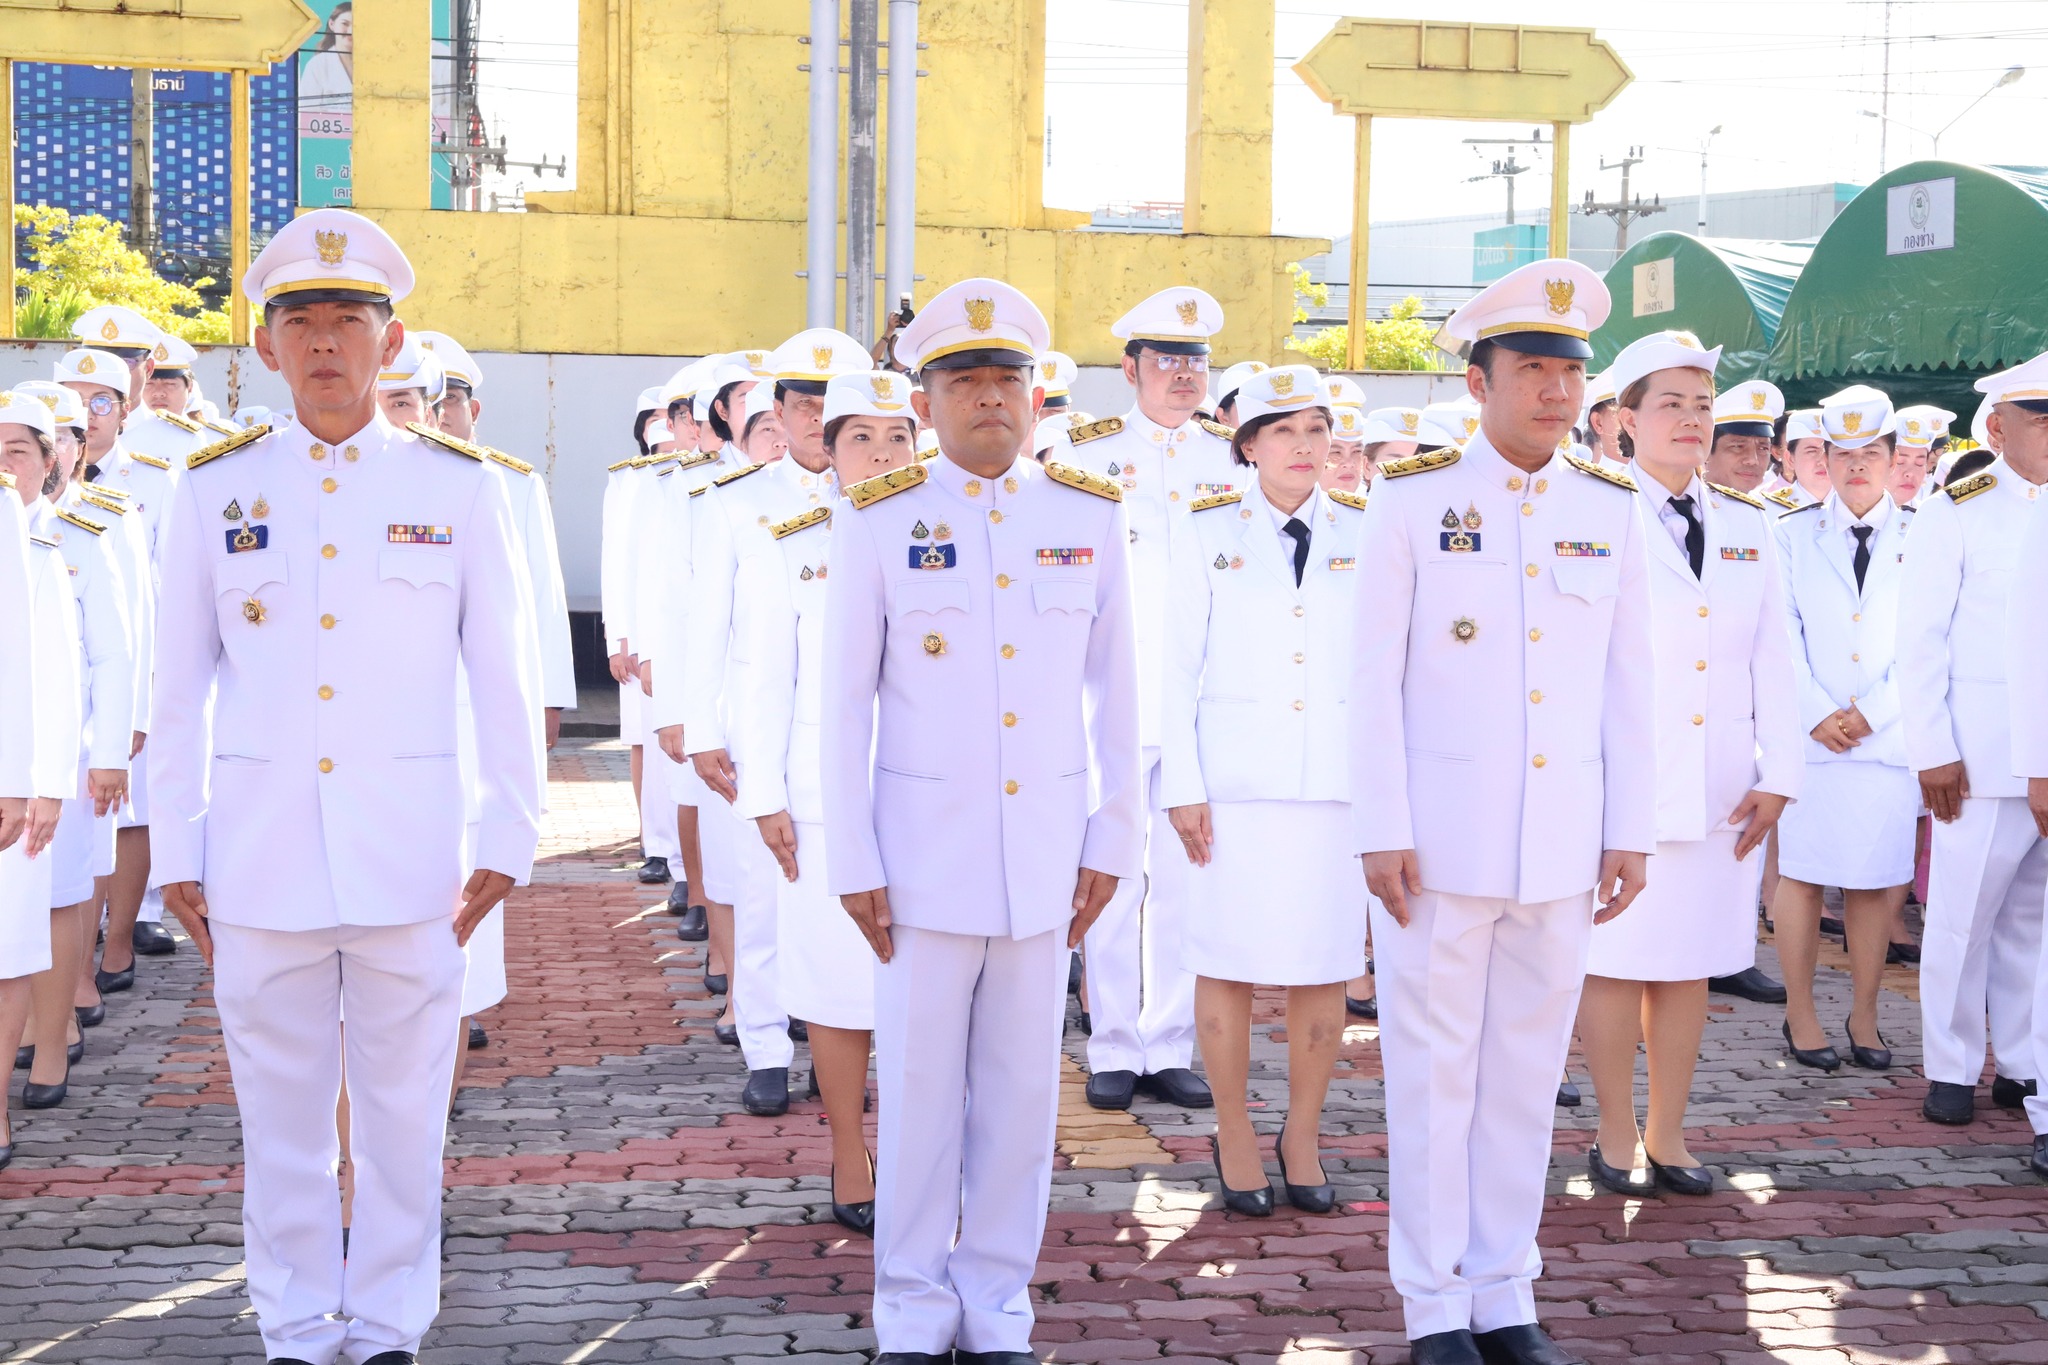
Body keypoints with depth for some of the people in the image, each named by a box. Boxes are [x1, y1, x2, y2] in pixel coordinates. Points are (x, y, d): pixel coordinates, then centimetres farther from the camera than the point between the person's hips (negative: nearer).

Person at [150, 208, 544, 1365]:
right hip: (259, 854, 1)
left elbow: (505, 676, 3)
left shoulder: (459, 487, 1)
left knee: (406, 1110, 6)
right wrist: (178, 853, 5)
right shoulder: (215, 489, 4)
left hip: (408, 849, -1)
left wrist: (509, 837, 0)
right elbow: (181, 685, 7)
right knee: (281, 1116, 9)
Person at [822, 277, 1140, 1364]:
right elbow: (845, 702, -1)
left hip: (1046, 854, 2)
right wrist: (853, 863, -3)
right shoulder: (880, 523, -2)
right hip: (925, 851, -2)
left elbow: (1116, 692, 8)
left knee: (1023, 1090, 8)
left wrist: (1112, 842, 6)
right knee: (920, 1088, 5)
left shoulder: (1090, 517, 3)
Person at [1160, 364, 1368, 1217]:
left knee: (1325, 969, 4)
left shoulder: (1364, 537, 8)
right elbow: (1178, 667, 3)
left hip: (1339, 783, 2)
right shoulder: (1206, 533, 4)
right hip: (1236, 780, -1)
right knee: (1227, 963, 1)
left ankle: (1302, 1137, 18)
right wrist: (1182, 787, -3)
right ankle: (1234, 1139, 15)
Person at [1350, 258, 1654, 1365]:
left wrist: (1631, 831, 6)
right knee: (1433, 1071, 4)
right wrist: (1382, 833, -8)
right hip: (1440, 836, -3)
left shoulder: (1610, 509, 7)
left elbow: (1627, 685, 9)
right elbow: (1374, 676, -4)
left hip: (1561, 846, 3)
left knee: (1528, 1071, 10)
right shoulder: (1413, 499, -3)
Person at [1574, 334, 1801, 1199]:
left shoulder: (1747, 527, 12)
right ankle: (1616, 1138, 15)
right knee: (1617, 961, 2)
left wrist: (1778, 775, 3)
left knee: (1690, 965, 10)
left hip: (1719, 792, 5)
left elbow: (1772, 660, 10)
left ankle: (1667, 1136, 21)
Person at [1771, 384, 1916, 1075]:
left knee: (1876, 881, 3)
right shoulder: (1792, 534, 7)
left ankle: (1865, 1013, 16)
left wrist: (1872, 713, -7)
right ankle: (1800, 1014, 11)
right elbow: (1782, 638, 1)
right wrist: (1816, 714, -9)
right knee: (1801, 874, 1)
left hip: (1890, 735, 0)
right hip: (1808, 734, 0)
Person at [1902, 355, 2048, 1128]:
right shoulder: (1955, 514, 1)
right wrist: (1932, 751, -9)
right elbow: (1921, 642, -3)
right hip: (1984, 759, -4)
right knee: (1963, 915, 1)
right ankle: (1951, 1071, 12)